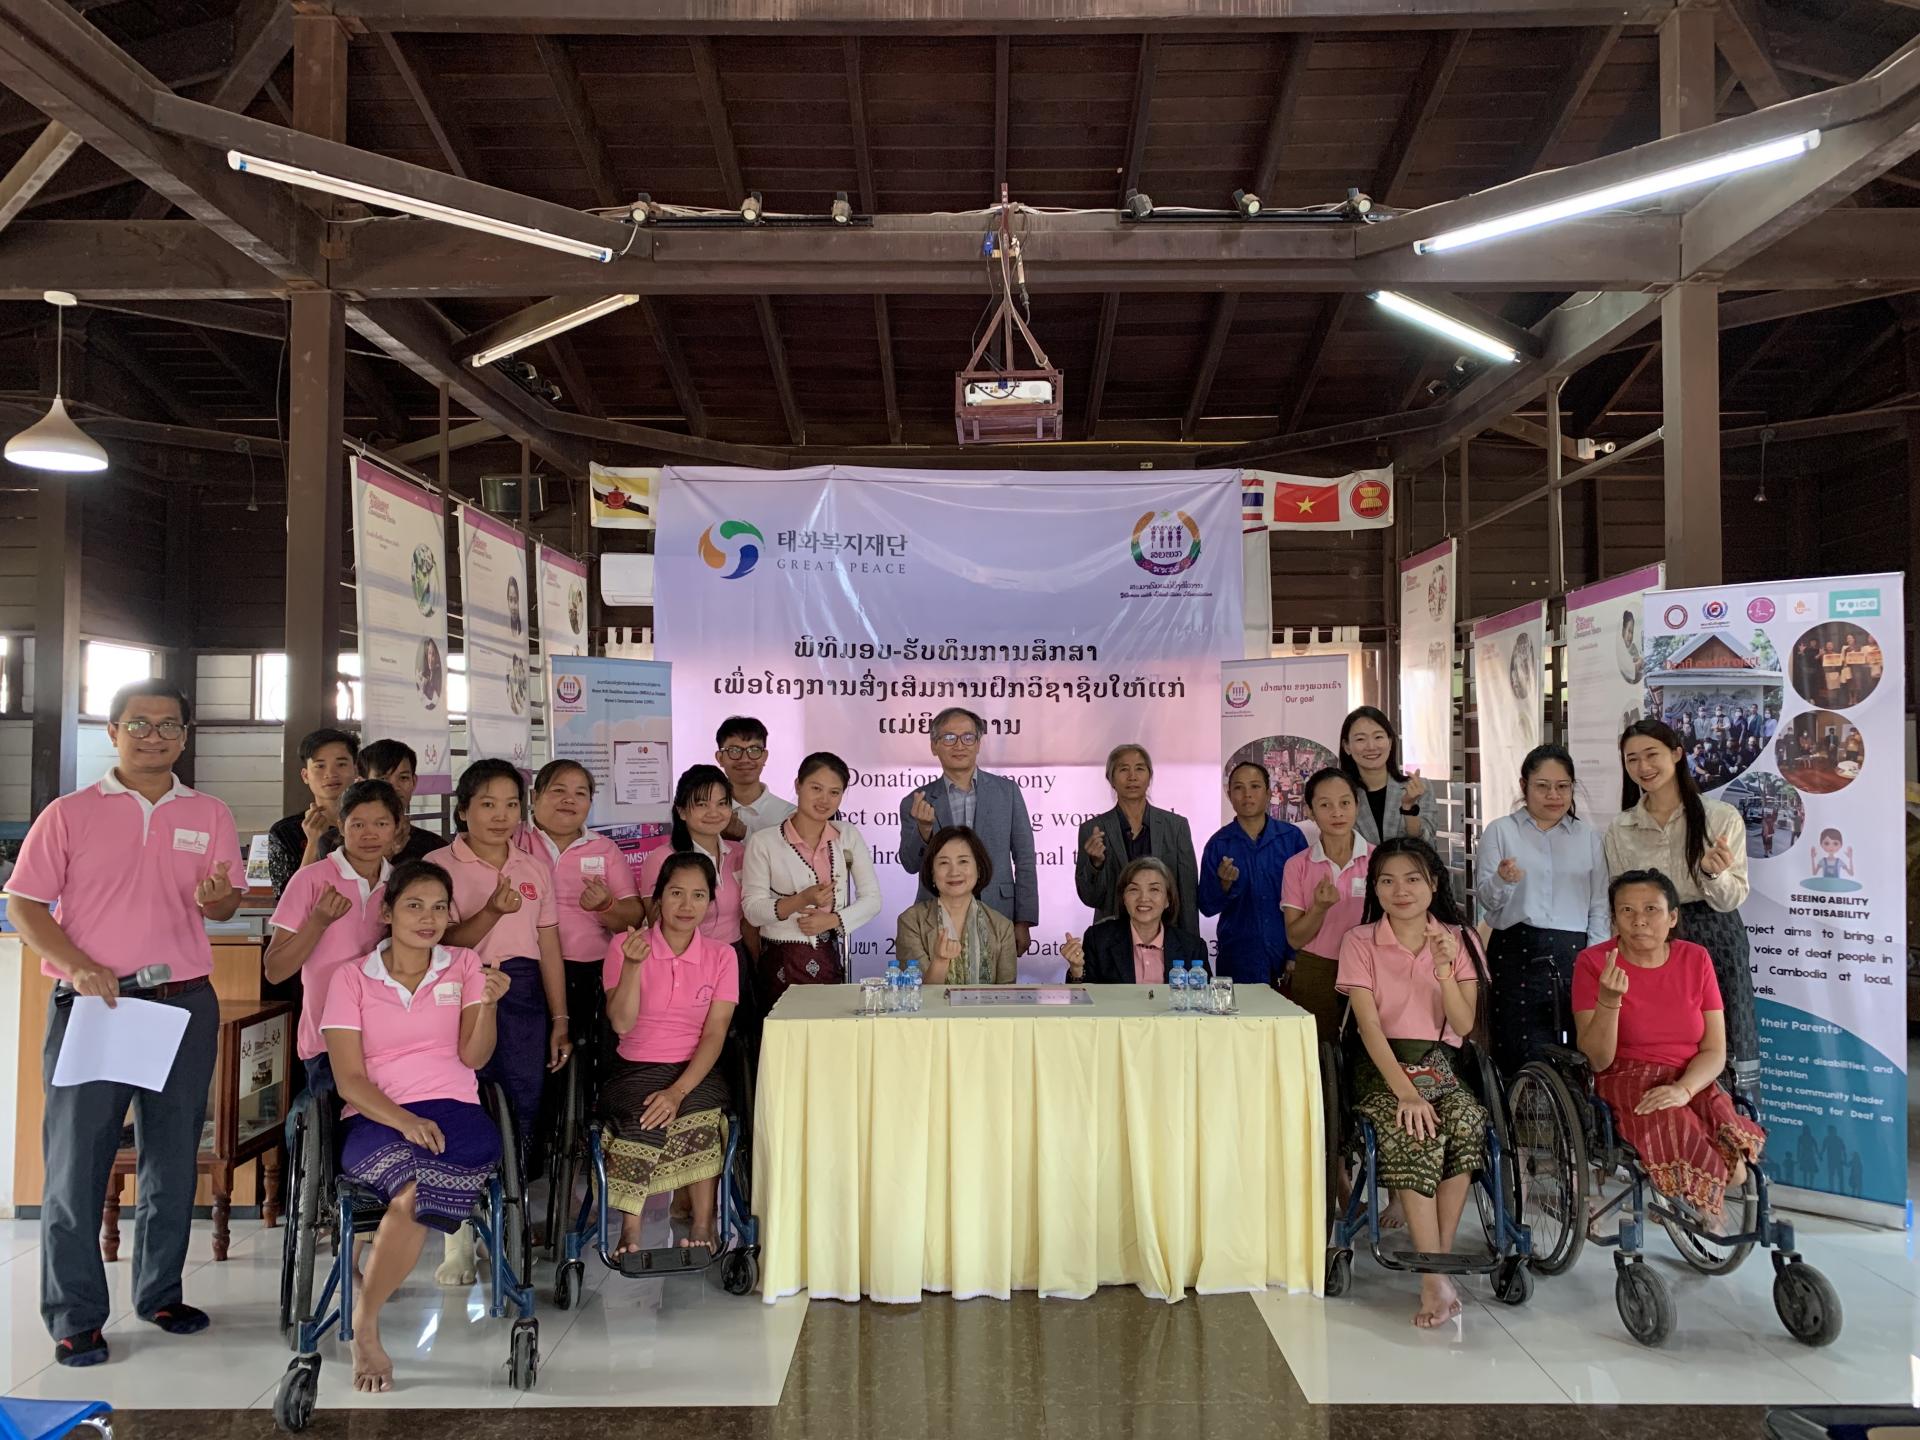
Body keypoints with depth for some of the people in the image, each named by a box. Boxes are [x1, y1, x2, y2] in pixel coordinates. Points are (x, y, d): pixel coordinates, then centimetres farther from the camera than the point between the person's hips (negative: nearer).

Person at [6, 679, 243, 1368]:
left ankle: (160, 1292, 25)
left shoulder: (209, 815, 8)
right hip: (89, 1004, -2)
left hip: (184, 1005, 3)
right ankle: (75, 1317, 11)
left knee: (174, 1157, 10)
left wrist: (216, 900, -14)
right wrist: (77, 968, -16)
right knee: (77, 1162, 0)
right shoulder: (70, 813, 1)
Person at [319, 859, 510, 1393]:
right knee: (424, 1187, -34)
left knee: (417, 1192, -32)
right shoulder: (352, 978, 7)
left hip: (454, 1113, 1)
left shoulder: (464, 966, 11)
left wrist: (489, 1003, -18)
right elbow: (349, 1078, -2)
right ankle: (366, 1327, -13)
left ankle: (365, 1318, -10)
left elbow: (473, 1057, 1)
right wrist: (404, 1121, -18)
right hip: (377, 1119, -1)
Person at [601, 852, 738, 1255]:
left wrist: (679, 1090, -20)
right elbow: (621, 1023, -11)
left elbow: (715, 1033, -6)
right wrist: (634, 965, -25)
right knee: (641, 1117, -32)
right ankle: (630, 1227, -20)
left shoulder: (721, 956, 3)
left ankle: (703, 1225, -20)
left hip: (697, 1070, 1)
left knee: (696, 1112, -32)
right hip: (634, 1068, 0)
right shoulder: (625, 946, -1)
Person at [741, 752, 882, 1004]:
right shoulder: (763, 842, -2)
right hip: (782, 964, -2)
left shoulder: (848, 836, 7)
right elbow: (752, 911, -6)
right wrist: (800, 901, -20)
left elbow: (872, 899, 5)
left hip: (831, 961, 3)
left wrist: (832, 919, -10)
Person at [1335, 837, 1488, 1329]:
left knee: (1467, 1122, -31)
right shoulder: (1360, 942, 0)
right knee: (1417, 1135, -32)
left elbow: (1464, 1025, -3)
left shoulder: (1459, 940, 6)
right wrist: (1404, 1091, -21)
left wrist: (1444, 971, -19)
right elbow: (1369, 1025, -9)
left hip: (1439, 1065, 2)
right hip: (1381, 1067, -2)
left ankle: (1438, 1259, -18)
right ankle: (1437, 1279, -27)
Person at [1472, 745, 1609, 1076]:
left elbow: (1599, 905, 14)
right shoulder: (1500, 831, 8)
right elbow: (1486, 899, 1)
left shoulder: (1589, 837, 15)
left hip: (1574, 954, 2)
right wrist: (1503, 880, -21)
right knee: (1522, 1060, -5)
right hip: (1517, 953, -2)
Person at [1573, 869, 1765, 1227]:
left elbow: (1714, 1051, 2)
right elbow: (1597, 1060, -9)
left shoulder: (1696, 960, 6)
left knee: (1733, 1168, -25)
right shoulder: (1594, 963, -5)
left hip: (1691, 1085, 3)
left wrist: (1682, 1090, -19)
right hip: (1626, 1085, -3)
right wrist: (1608, 1001, -26)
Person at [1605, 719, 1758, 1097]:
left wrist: (1714, 873, -22)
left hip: (1715, 943, -2)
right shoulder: (1619, 829, 5)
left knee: (1729, 1057, -2)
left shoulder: (1722, 818, -3)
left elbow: (1732, 900, -3)